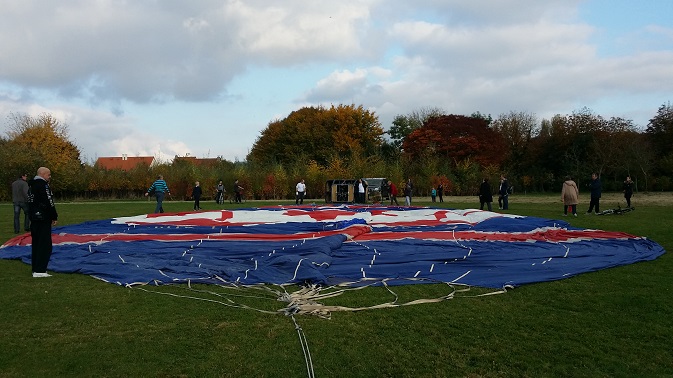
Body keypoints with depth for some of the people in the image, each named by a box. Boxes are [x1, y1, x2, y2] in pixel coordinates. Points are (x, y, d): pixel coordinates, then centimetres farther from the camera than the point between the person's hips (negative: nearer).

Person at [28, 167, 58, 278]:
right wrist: (54, 217, -9)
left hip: (34, 219, 10)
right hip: (43, 220, -10)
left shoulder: (32, 186, 16)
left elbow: (30, 202, 20)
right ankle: (39, 271, -10)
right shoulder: (43, 185, -15)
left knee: (36, 244, 14)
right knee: (45, 245, -7)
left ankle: (36, 269, 19)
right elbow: (49, 203, -18)